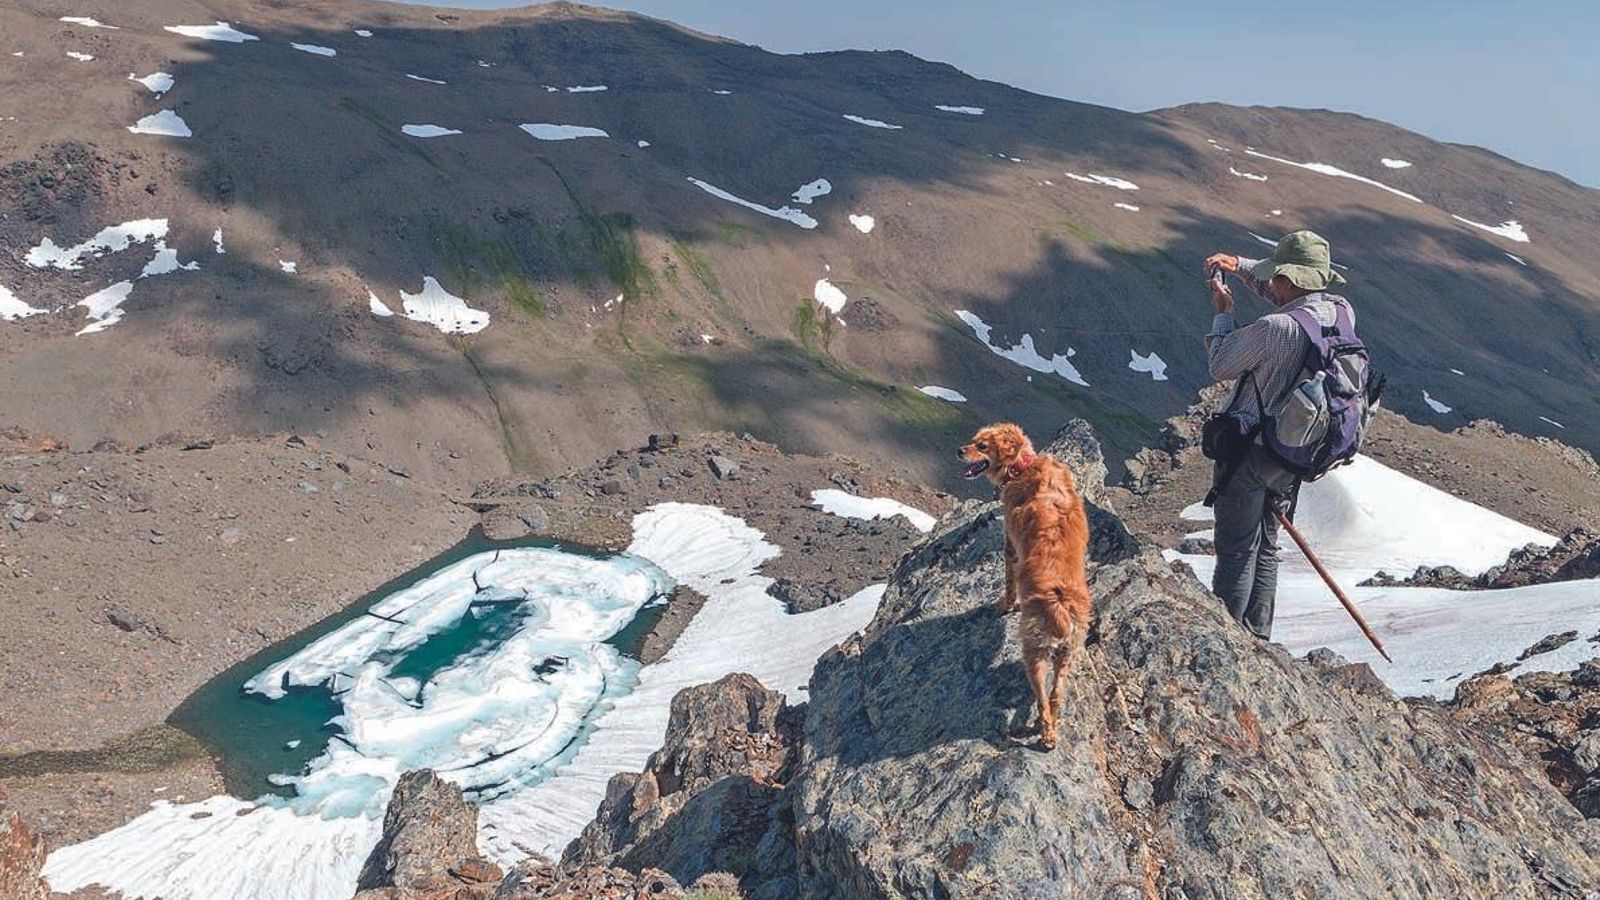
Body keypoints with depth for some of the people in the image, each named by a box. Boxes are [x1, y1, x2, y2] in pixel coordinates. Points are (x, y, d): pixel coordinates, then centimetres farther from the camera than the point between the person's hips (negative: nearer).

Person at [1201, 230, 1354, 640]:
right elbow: (1293, 296, 19)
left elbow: (1220, 366, -10)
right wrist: (1240, 266, 13)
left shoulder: (1273, 328, -25)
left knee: (1236, 551, 2)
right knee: (1265, 547, 20)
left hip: (1250, 452, -8)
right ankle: (1258, 637, 30)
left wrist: (1223, 314, 3)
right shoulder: (1341, 312, -2)